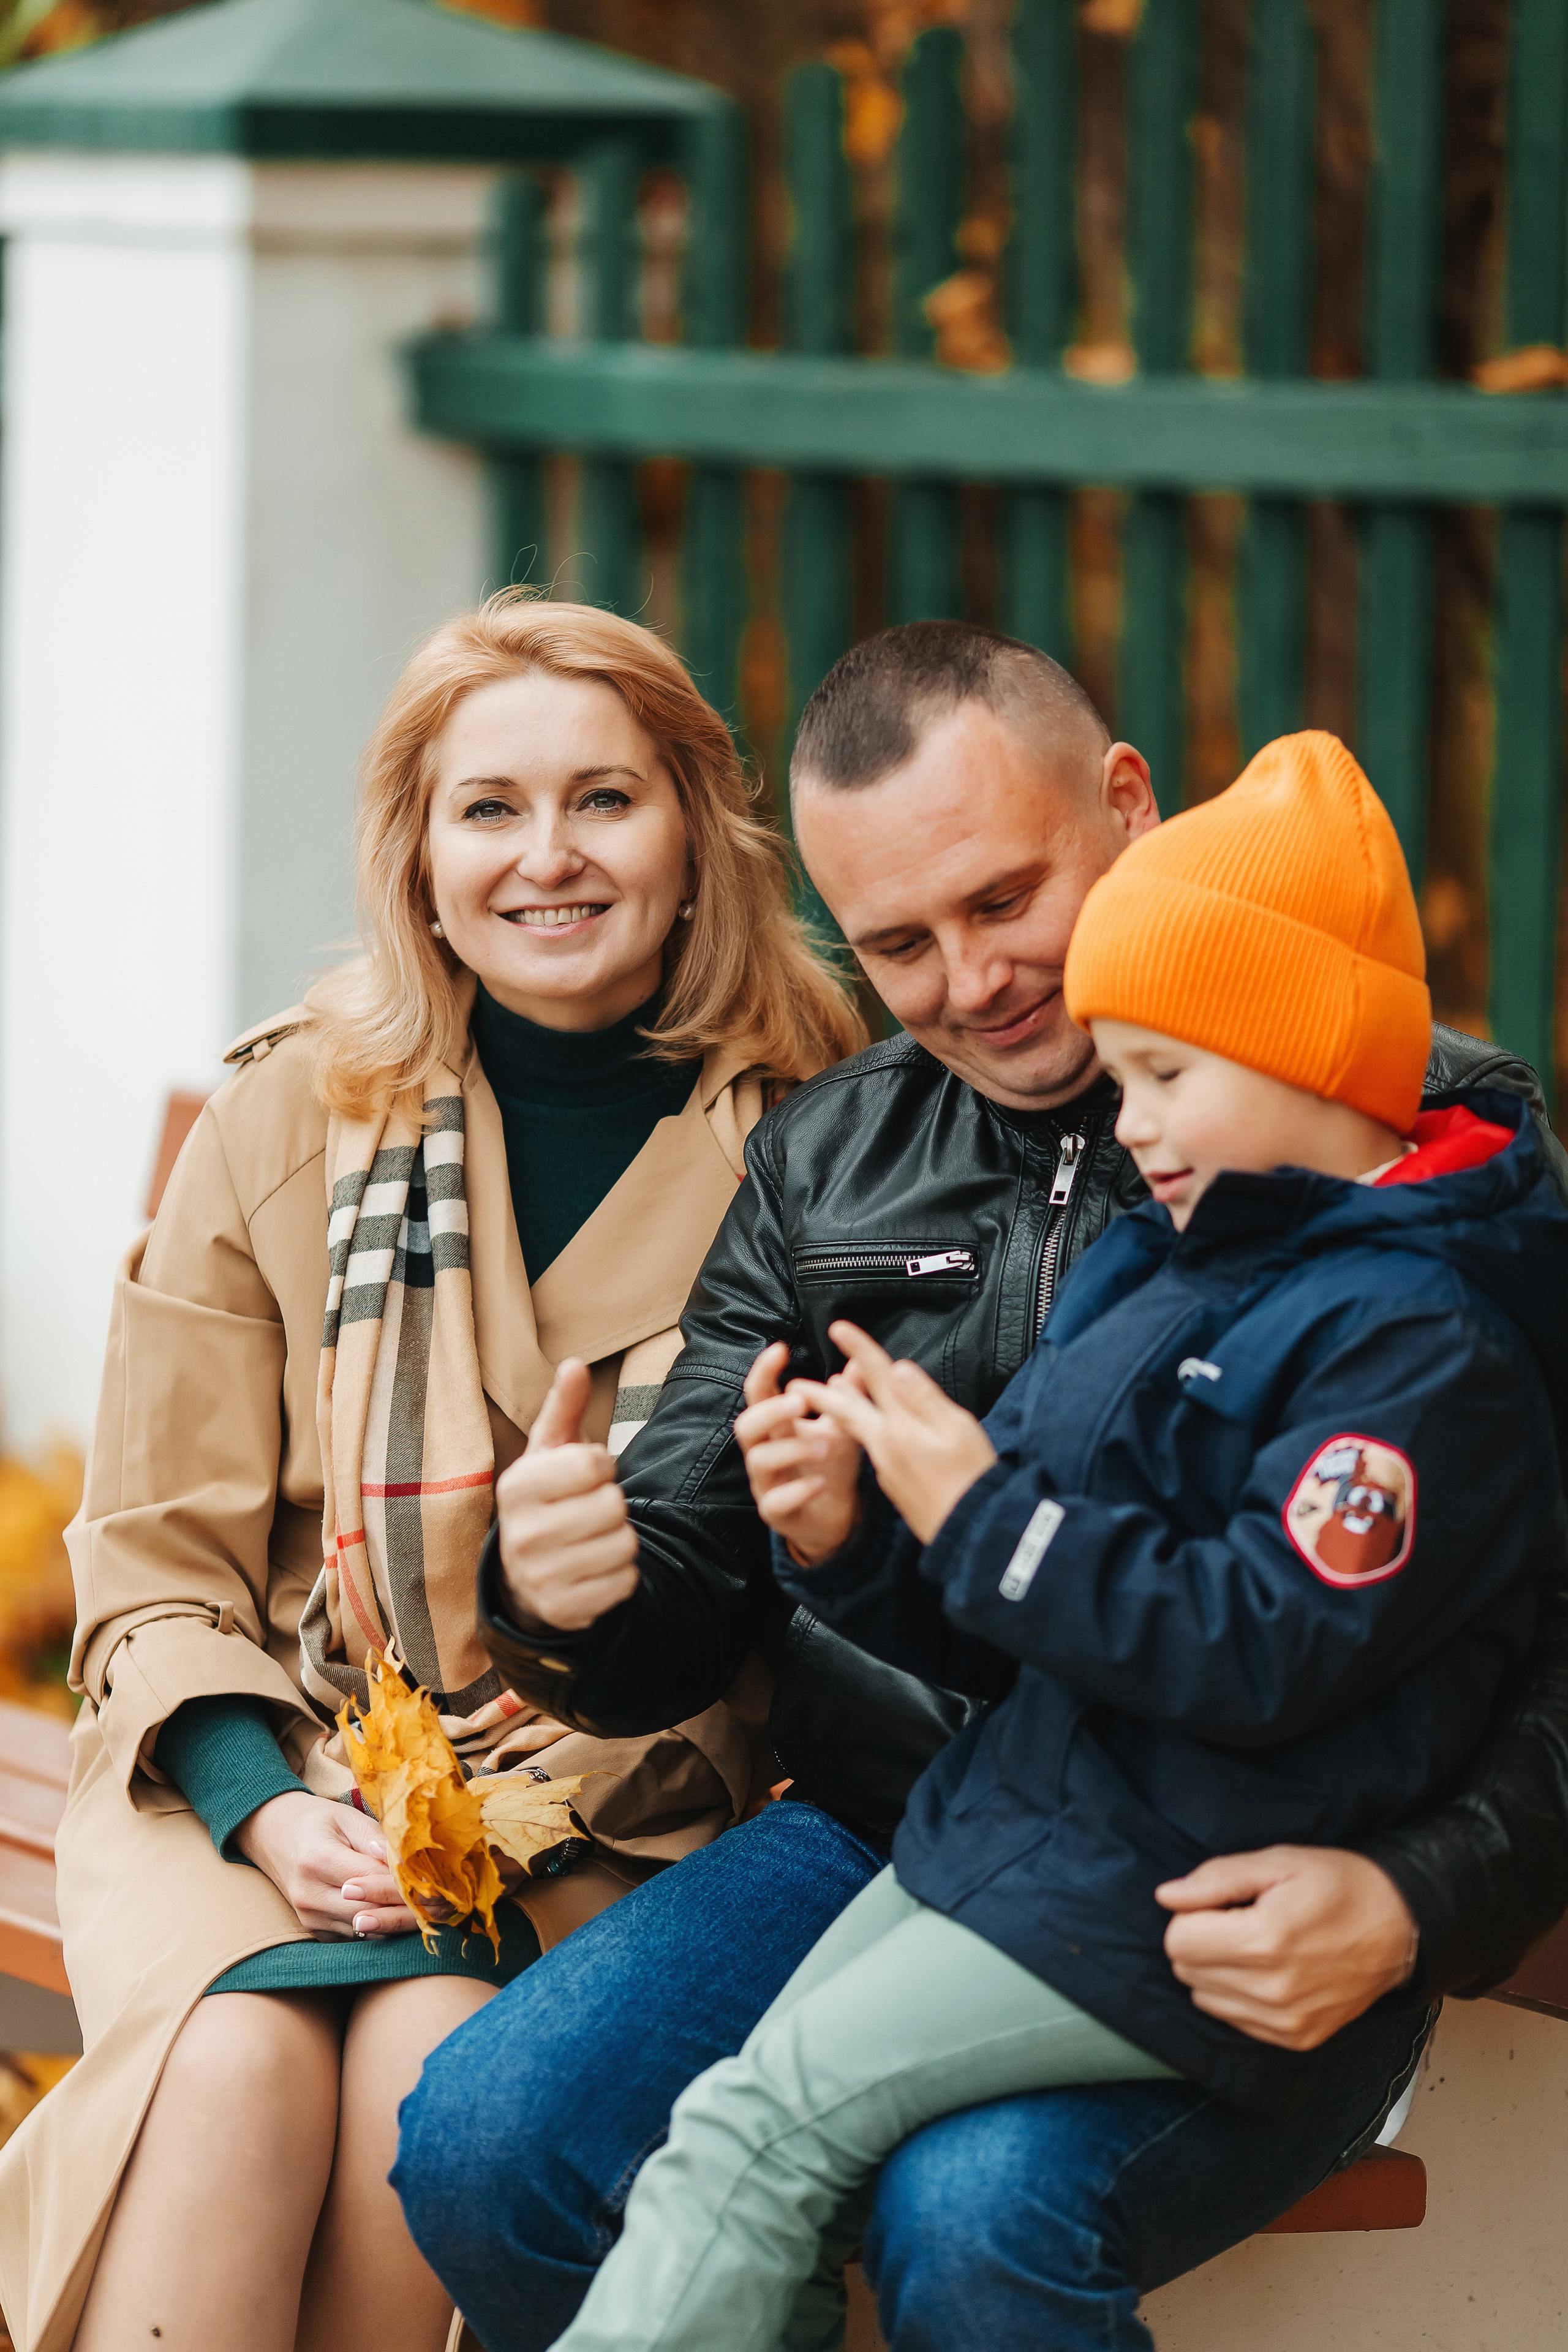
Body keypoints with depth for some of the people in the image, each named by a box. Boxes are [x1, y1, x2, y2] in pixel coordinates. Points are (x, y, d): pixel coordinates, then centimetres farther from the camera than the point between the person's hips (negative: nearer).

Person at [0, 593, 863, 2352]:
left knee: (436, 2067, -32)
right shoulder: (292, 1117, 5)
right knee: (243, 2059, -31)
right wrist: (270, 1812, -11)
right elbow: (156, 1563, 6)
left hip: (627, 1797, -1)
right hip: (263, 1762, 1)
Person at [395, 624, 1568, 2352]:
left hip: (1242, 1904, -5)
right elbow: (682, 1610, 14)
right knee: (481, 2146, -17)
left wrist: (1417, 1906, -24)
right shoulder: (822, 1161, 14)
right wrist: (566, 1600, -11)